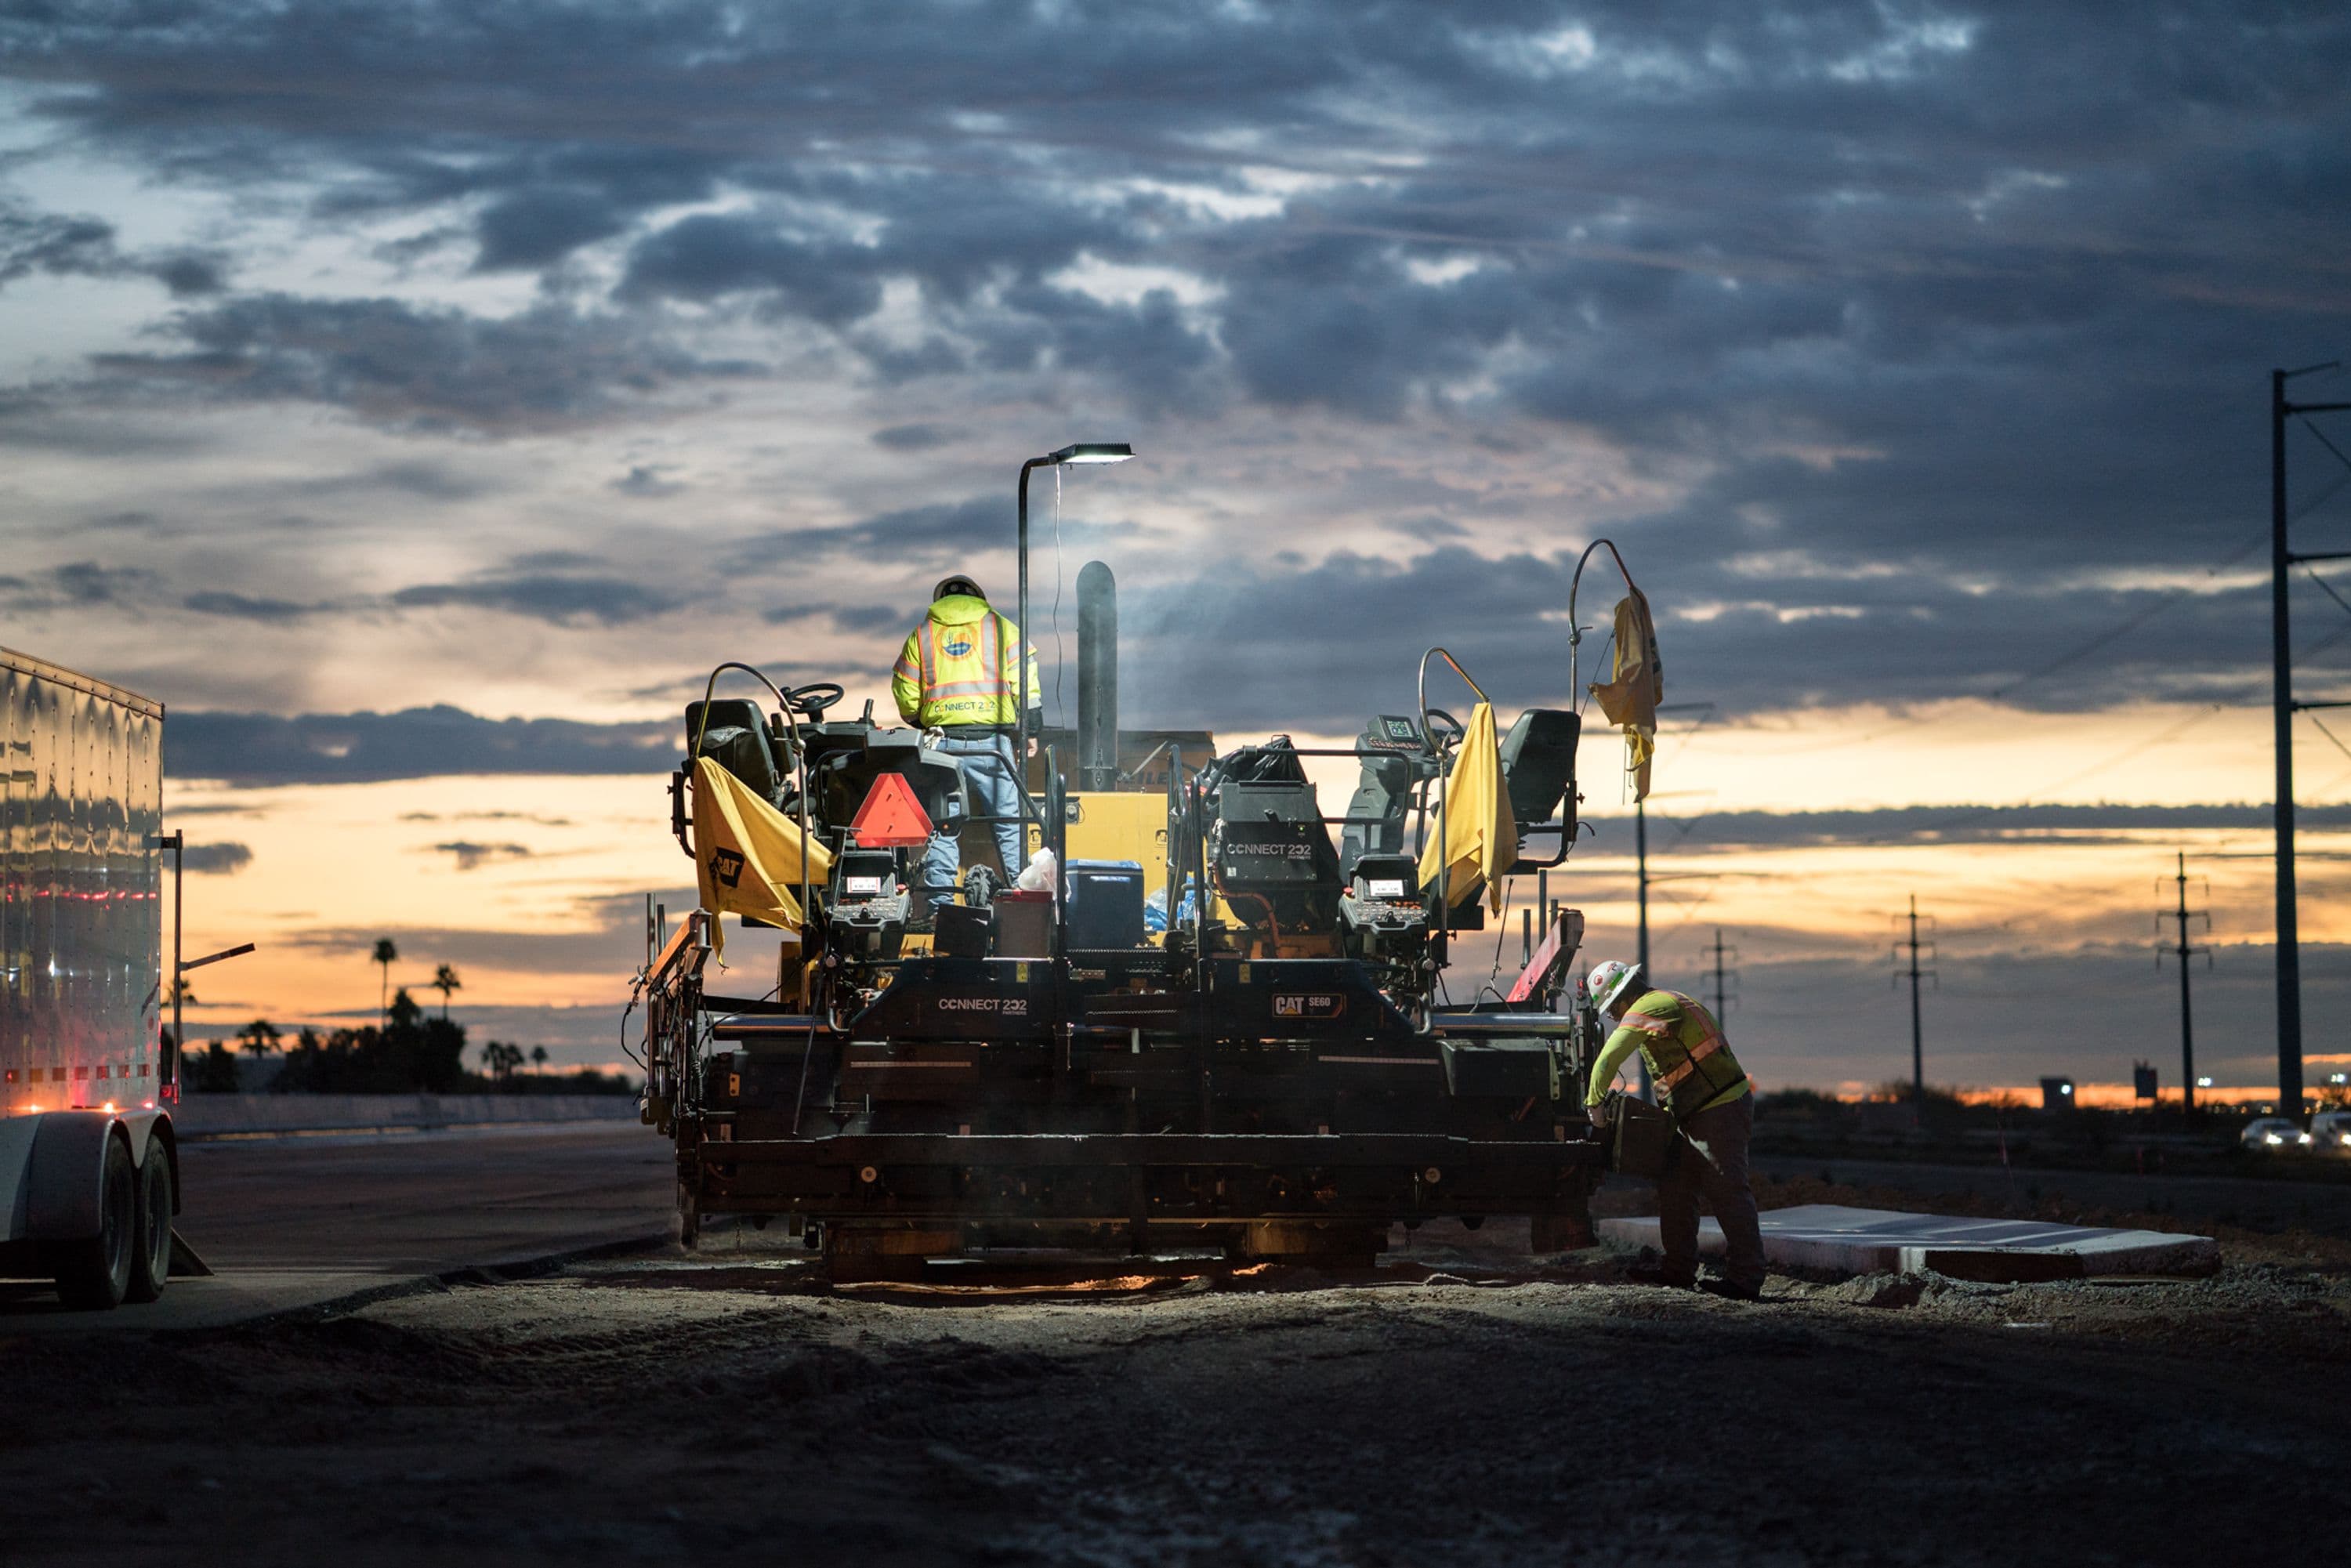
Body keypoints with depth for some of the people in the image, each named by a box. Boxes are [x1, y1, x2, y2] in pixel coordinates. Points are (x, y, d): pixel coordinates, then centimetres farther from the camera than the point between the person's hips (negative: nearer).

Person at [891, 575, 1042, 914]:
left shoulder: (921, 635, 12)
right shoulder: (1002, 629, 9)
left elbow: (906, 695, 10)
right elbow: (1026, 685, 2)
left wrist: (920, 727, 26)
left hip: (941, 739, 1)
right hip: (992, 740, -1)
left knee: (940, 825, 7)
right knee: (1009, 822, 4)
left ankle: (939, 903, 4)